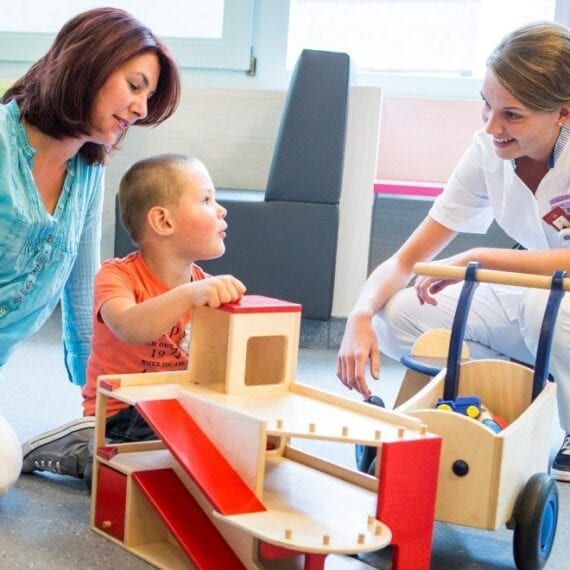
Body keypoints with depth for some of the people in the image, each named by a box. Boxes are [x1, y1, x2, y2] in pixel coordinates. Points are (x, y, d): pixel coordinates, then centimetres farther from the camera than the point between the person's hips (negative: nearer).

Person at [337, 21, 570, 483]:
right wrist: (361, 316, -27)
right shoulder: (488, 152, -9)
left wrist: (478, 259, -33)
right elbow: (407, 260, -8)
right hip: (528, 304, 5)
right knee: (400, 316, -14)